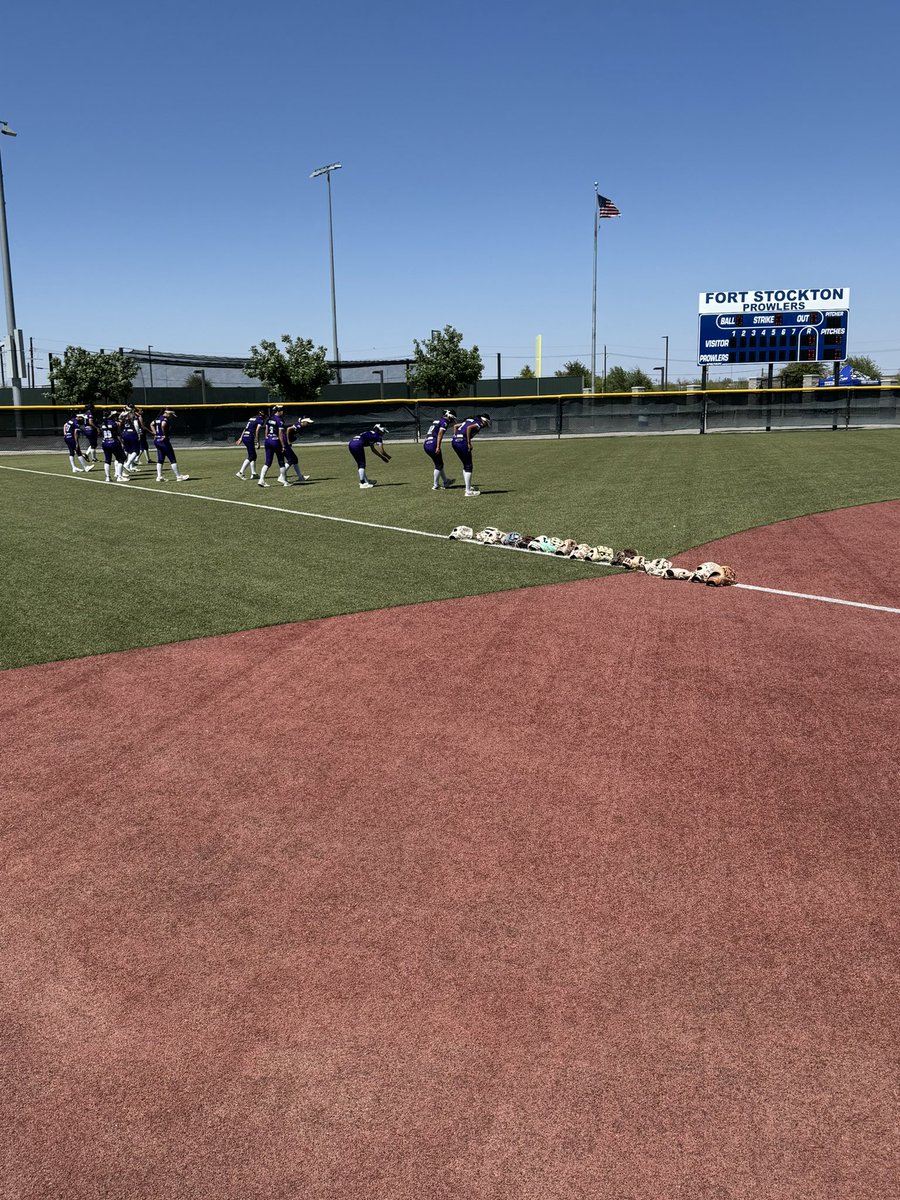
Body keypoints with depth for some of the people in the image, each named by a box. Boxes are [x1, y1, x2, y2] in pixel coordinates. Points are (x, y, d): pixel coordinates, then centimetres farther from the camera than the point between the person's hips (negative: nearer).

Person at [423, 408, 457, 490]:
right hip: (433, 445, -9)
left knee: (439, 464, 20)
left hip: (426, 444, 9)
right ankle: (435, 485, 6)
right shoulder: (444, 422, -4)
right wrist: (438, 447, -18)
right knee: (439, 465, 4)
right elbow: (440, 434, -14)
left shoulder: (437, 420, 22)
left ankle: (445, 482, 30)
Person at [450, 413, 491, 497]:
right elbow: (469, 428, -20)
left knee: (465, 465, 21)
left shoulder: (469, 420, 24)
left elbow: (456, 426, 24)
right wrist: (469, 443, -16)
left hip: (454, 442, 9)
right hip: (462, 442, -9)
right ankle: (468, 491, 0)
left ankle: (468, 487, 31)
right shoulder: (479, 424, -2)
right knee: (468, 467, 0)